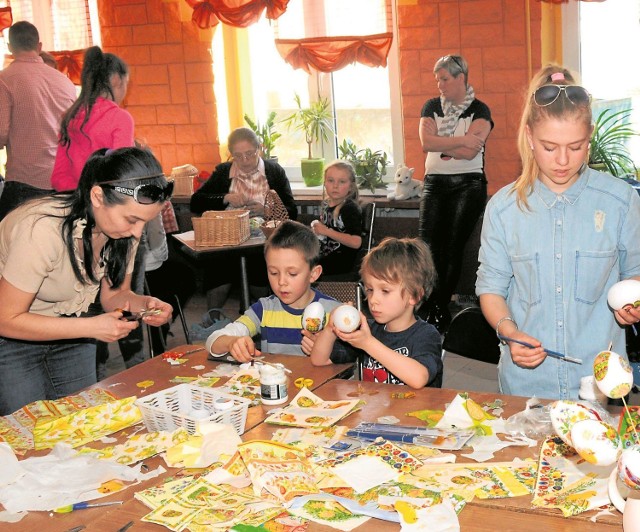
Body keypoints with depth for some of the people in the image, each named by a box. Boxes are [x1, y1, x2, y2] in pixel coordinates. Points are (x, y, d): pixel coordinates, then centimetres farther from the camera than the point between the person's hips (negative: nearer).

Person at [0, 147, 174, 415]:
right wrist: (92, 327, -31)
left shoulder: (123, 226, -14)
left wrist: (145, 303, -23)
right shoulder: (43, 229, -34)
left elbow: (114, 295, -1)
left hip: (67, 331, 6)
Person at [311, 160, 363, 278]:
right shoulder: (326, 203, 9)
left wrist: (327, 231, -21)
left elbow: (356, 242, -26)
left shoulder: (350, 208, -15)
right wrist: (317, 228, 6)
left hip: (341, 261, -8)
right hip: (323, 255, 8)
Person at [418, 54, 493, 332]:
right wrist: (462, 139, -12)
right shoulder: (432, 106, 11)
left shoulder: (479, 110, 1)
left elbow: (469, 152, -13)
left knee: (452, 249, -5)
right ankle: (430, 310, -3)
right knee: (427, 247, -9)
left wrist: (438, 140, -5)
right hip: (435, 183, 3)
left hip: (468, 184, -3)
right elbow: (426, 143, -6)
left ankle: (441, 311, 3)